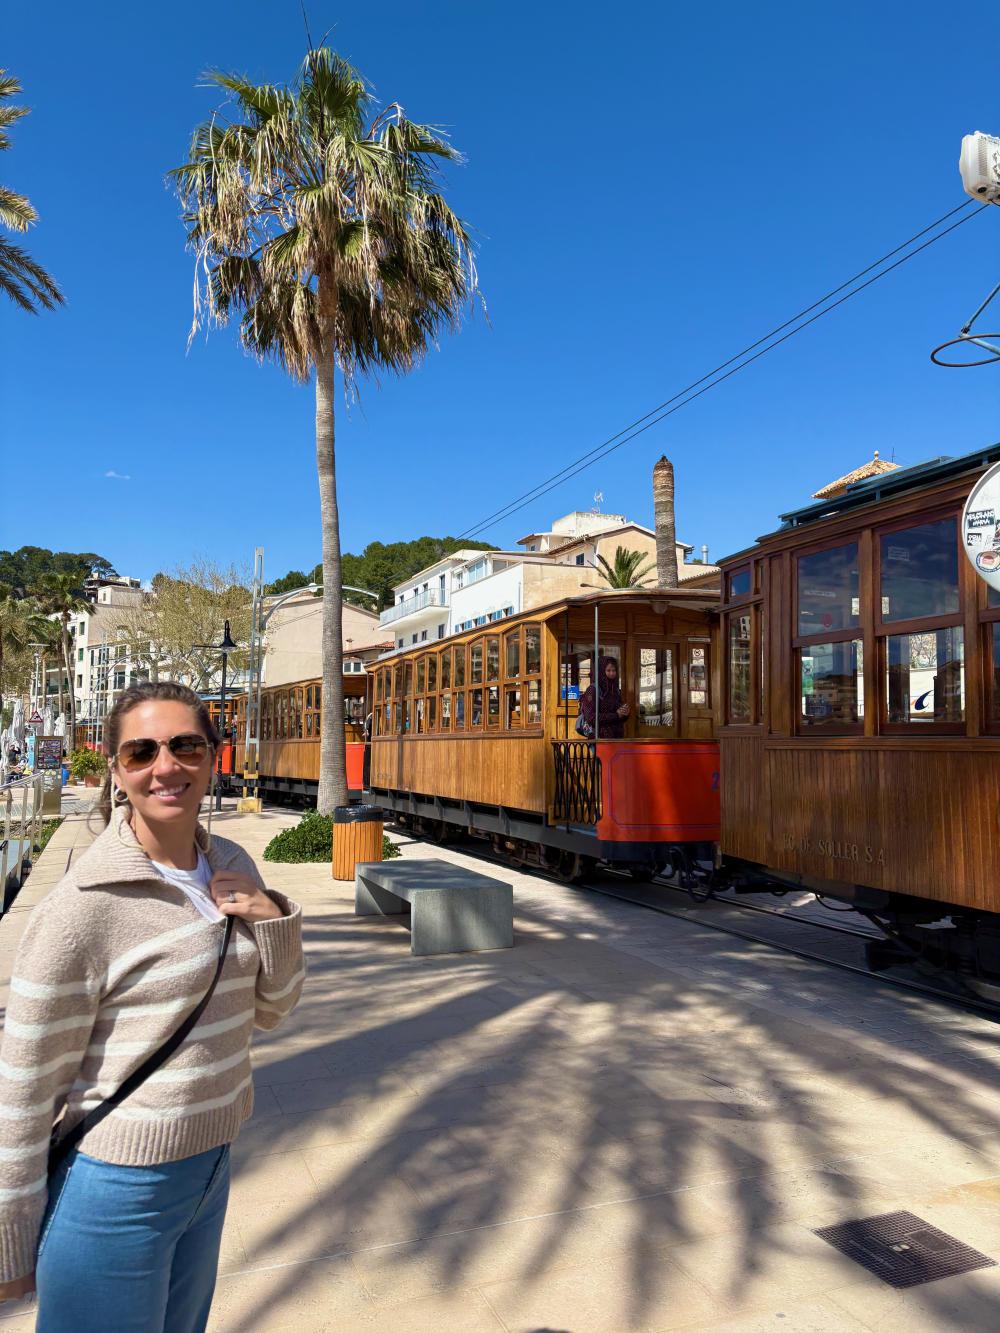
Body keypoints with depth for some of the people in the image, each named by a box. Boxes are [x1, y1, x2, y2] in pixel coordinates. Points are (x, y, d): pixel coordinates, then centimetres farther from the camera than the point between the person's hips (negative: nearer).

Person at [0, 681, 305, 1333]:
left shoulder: (231, 866, -3)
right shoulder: (80, 909, -23)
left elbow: (268, 1010, 5)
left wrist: (275, 920, -13)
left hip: (208, 1171, 7)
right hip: (116, 1189, -6)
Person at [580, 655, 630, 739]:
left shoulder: (616, 691, 15)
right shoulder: (592, 690, -6)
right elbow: (591, 718, -14)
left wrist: (625, 713, -3)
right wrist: (616, 715, -13)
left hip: (617, 736, 6)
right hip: (601, 736, -6)